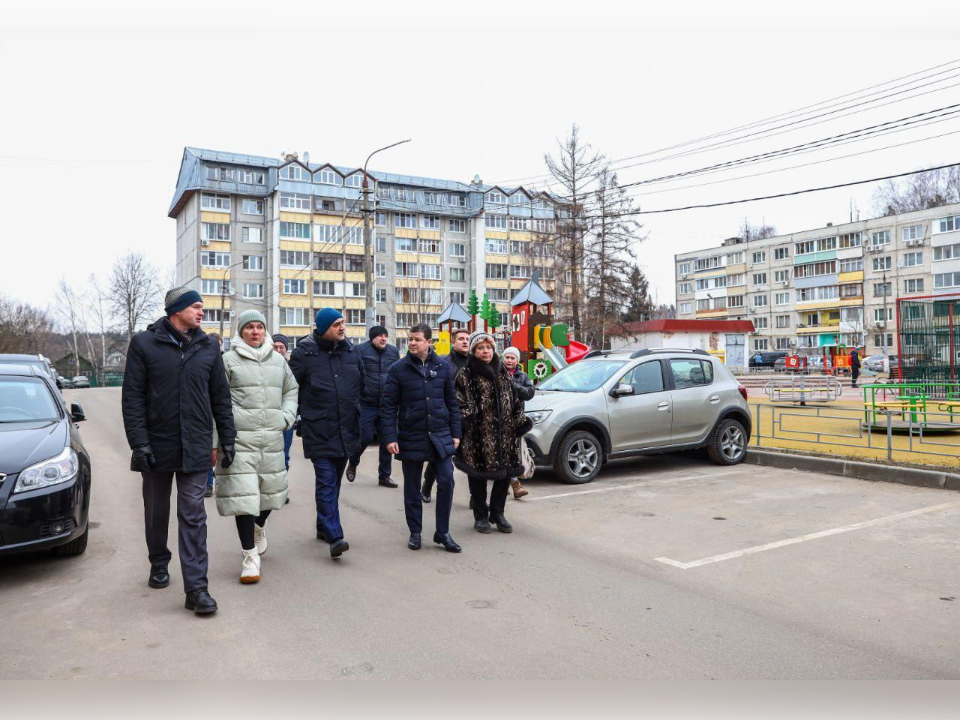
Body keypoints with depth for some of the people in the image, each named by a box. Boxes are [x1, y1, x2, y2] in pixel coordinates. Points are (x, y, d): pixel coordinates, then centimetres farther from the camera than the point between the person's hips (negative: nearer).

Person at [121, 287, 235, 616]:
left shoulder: (208, 347, 5)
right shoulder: (144, 344, -2)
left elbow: (221, 397, 8)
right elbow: (132, 397, -5)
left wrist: (227, 441, 6)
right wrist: (140, 443, -11)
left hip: (195, 448, 1)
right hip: (157, 446, 0)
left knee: (193, 515, -3)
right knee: (156, 512, 16)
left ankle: (196, 587, -2)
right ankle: (159, 564, 39)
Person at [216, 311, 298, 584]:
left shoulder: (278, 361, 12)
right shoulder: (228, 360, -2)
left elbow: (291, 390, 23)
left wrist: (287, 416, 7)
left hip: (272, 438, 5)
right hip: (240, 439, -4)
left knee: (270, 490, 16)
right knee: (243, 495, -5)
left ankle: (259, 526, 48)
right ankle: (250, 555, 6)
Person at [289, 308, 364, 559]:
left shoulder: (351, 352, 9)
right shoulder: (304, 353, -5)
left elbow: (364, 386, 19)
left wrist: (361, 416, 17)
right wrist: (299, 415, -2)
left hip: (346, 432, 5)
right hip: (319, 432, -5)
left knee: (334, 482, 15)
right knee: (326, 482, -10)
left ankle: (324, 527, 31)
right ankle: (334, 536, -11)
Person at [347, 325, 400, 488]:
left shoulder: (394, 351, 6)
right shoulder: (361, 350, -8)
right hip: (366, 405, -4)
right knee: (365, 437, -2)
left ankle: (384, 475, 19)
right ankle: (353, 464, 28)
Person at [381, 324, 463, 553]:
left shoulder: (443, 367, 3)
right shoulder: (398, 369, -3)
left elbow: (451, 402, 8)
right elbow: (389, 406, -5)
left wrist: (455, 433, 5)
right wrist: (389, 437, -11)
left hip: (440, 436, 1)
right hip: (411, 437, -1)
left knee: (446, 482, -2)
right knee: (412, 488, 9)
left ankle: (442, 532, 13)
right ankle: (415, 533, 24)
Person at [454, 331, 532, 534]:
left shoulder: (503, 374, 14)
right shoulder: (465, 376, -2)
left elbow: (514, 401, 18)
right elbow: (458, 403, -6)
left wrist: (521, 421, 10)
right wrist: (465, 417, -22)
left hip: (504, 435, 5)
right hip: (477, 436, -5)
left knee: (505, 473, 8)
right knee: (478, 475, 5)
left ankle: (497, 513, 26)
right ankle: (481, 517, 22)